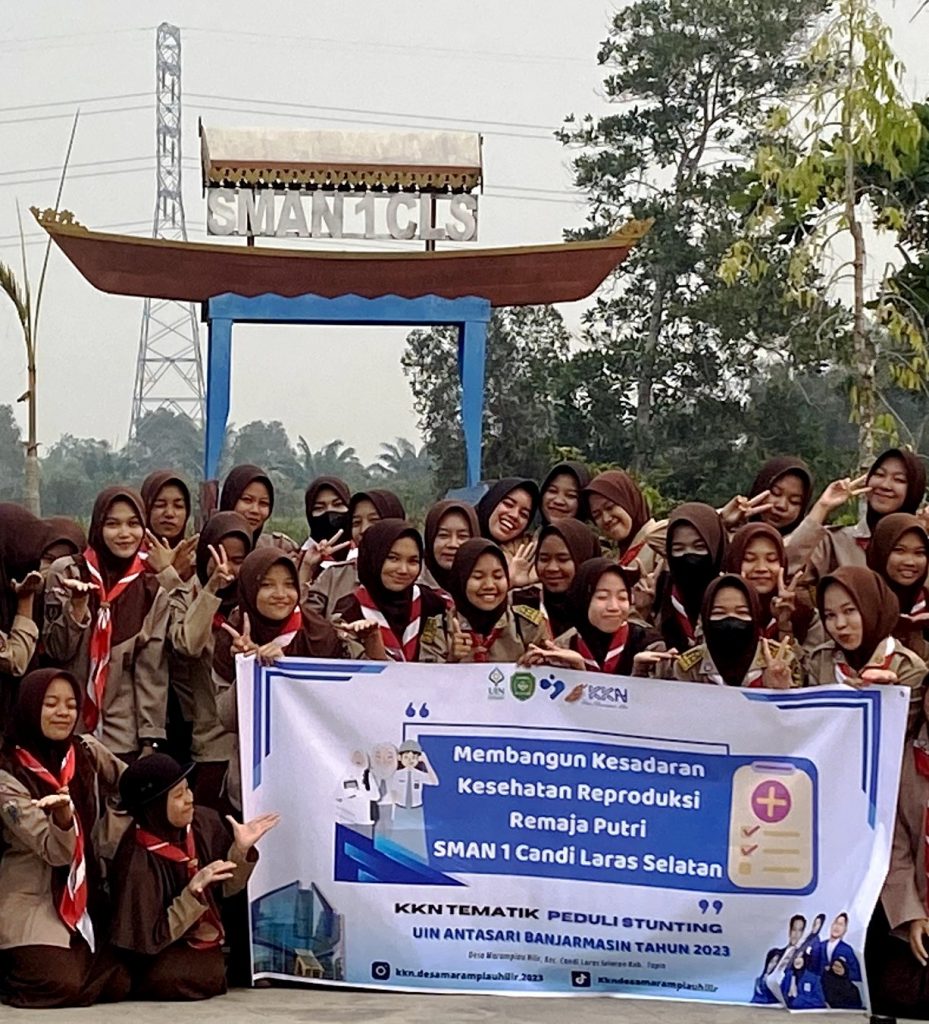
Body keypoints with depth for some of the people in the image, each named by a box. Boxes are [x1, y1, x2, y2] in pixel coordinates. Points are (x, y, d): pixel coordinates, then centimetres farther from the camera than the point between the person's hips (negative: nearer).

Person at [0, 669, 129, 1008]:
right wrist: (62, 815, -39)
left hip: (87, 895, 5)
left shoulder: (88, 753, 1)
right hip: (31, 900, -5)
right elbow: (56, 851, -19)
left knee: (120, 982, -12)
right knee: (62, 984, -26)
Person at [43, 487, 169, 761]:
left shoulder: (153, 587, 3)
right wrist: (78, 605, -15)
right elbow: (56, 650, -1)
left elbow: (152, 668, 1)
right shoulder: (66, 572, 1)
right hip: (70, 732, 0)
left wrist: (149, 739, -4)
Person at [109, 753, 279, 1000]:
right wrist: (194, 891, -30)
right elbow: (152, 940, -21)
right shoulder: (137, 863, -25)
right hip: (166, 957, -7)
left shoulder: (203, 823, -9)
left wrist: (241, 849, -15)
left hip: (211, 935, 7)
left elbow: (225, 889, 3)